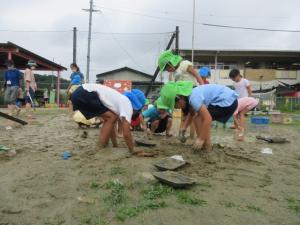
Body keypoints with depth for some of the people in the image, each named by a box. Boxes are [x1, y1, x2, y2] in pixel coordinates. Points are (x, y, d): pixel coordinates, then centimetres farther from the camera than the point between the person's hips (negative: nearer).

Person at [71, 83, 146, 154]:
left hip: (80, 93, 10)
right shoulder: (127, 105, -7)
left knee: (109, 119, 16)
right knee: (112, 118, -4)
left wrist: (115, 145, 31)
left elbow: (111, 125, 27)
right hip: (84, 94, -10)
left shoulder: (121, 102, 20)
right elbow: (126, 133, -12)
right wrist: (132, 151, 2)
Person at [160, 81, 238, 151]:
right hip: (229, 100, 10)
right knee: (199, 118, 13)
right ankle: (206, 145, 19)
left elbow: (208, 118, -28)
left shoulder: (193, 97, -24)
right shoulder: (189, 95, 5)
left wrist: (201, 139, -21)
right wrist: (184, 128, 12)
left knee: (198, 119, -10)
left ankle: (206, 147, -1)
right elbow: (192, 114, 21)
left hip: (228, 101, -10)